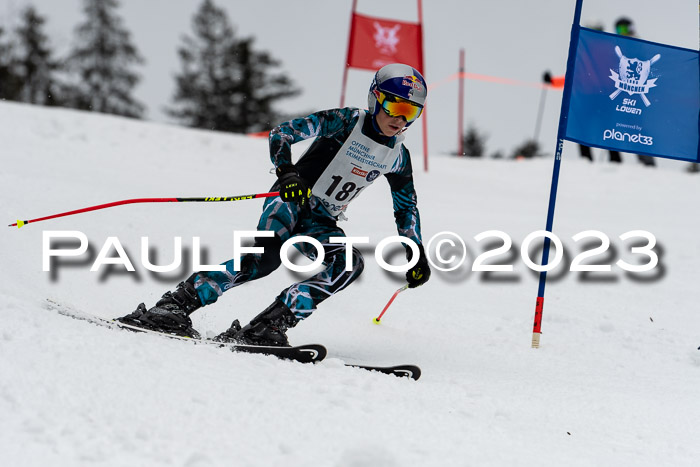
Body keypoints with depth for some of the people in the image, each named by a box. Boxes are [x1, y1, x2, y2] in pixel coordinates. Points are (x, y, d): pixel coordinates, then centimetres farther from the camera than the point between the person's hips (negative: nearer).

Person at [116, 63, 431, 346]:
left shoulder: (398, 156, 7)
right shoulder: (346, 121, -9)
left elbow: (406, 208, 22)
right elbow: (281, 134, -15)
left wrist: (416, 253, 15)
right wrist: (287, 173, -32)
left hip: (321, 223, 6)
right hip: (291, 201, -6)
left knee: (351, 264, -24)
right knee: (267, 256, -32)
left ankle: (267, 327, -29)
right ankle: (175, 305, -30)